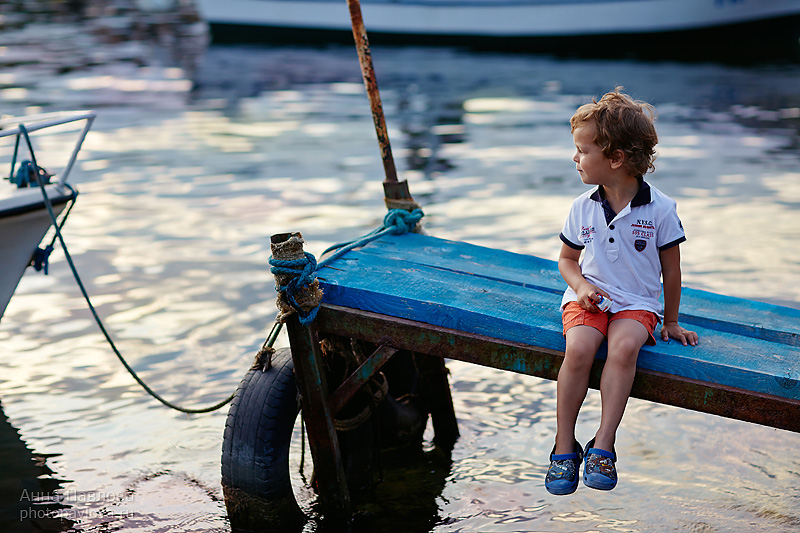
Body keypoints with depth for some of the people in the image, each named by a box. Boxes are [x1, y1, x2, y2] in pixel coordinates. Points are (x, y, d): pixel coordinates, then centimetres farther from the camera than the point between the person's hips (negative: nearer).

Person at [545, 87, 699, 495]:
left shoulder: (660, 208, -7)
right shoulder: (582, 208, 2)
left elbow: (670, 270, 3)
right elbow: (567, 259, 16)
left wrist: (671, 322, 9)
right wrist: (581, 286, -6)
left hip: (638, 303, -2)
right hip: (588, 298, 2)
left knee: (625, 346, -34)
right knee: (578, 348, -29)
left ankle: (603, 446, -29)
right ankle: (564, 446, -18)